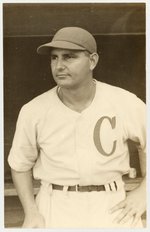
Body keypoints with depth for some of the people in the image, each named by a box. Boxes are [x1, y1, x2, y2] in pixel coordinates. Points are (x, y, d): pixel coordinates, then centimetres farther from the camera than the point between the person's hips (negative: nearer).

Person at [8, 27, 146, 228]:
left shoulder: (125, 104, -8)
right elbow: (20, 164, 6)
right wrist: (31, 212, -5)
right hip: (55, 208, 0)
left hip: (110, 208, 0)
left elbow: (146, 143, 9)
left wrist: (143, 191, 2)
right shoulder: (34, 111, -7)